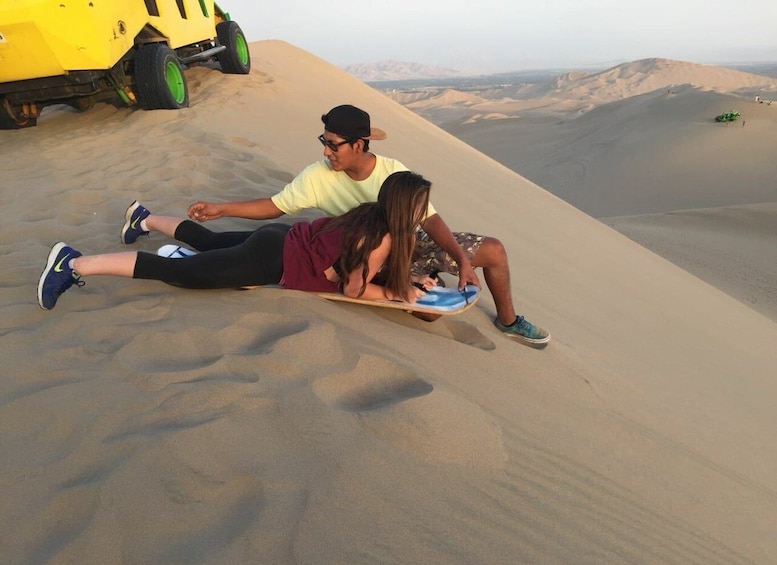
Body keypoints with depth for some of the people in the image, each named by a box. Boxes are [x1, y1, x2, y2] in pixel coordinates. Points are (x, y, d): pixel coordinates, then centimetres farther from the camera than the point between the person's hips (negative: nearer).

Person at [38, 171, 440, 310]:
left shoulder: (375, 217, 7)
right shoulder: (384, 236, -19)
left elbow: (367, 264, 21)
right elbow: (354, 288, -20)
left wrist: (409, 277, 10)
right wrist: (402, 295, -11)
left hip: (280, 241, 9)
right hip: (273, 260, -9)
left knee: (208, 241, 31)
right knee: (177, 271, -6)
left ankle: (146, 217, 49)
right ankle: (75, 264, -1)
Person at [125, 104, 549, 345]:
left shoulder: (396, 174, -20)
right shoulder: (317, 177, -19)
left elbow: (431, 219, -21)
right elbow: (275, 206, -10)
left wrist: (462, 259, -34)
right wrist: (222, 208, -17)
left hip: (410, 246, 1)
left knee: (493, 250, -4)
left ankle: (508, 320, 19)